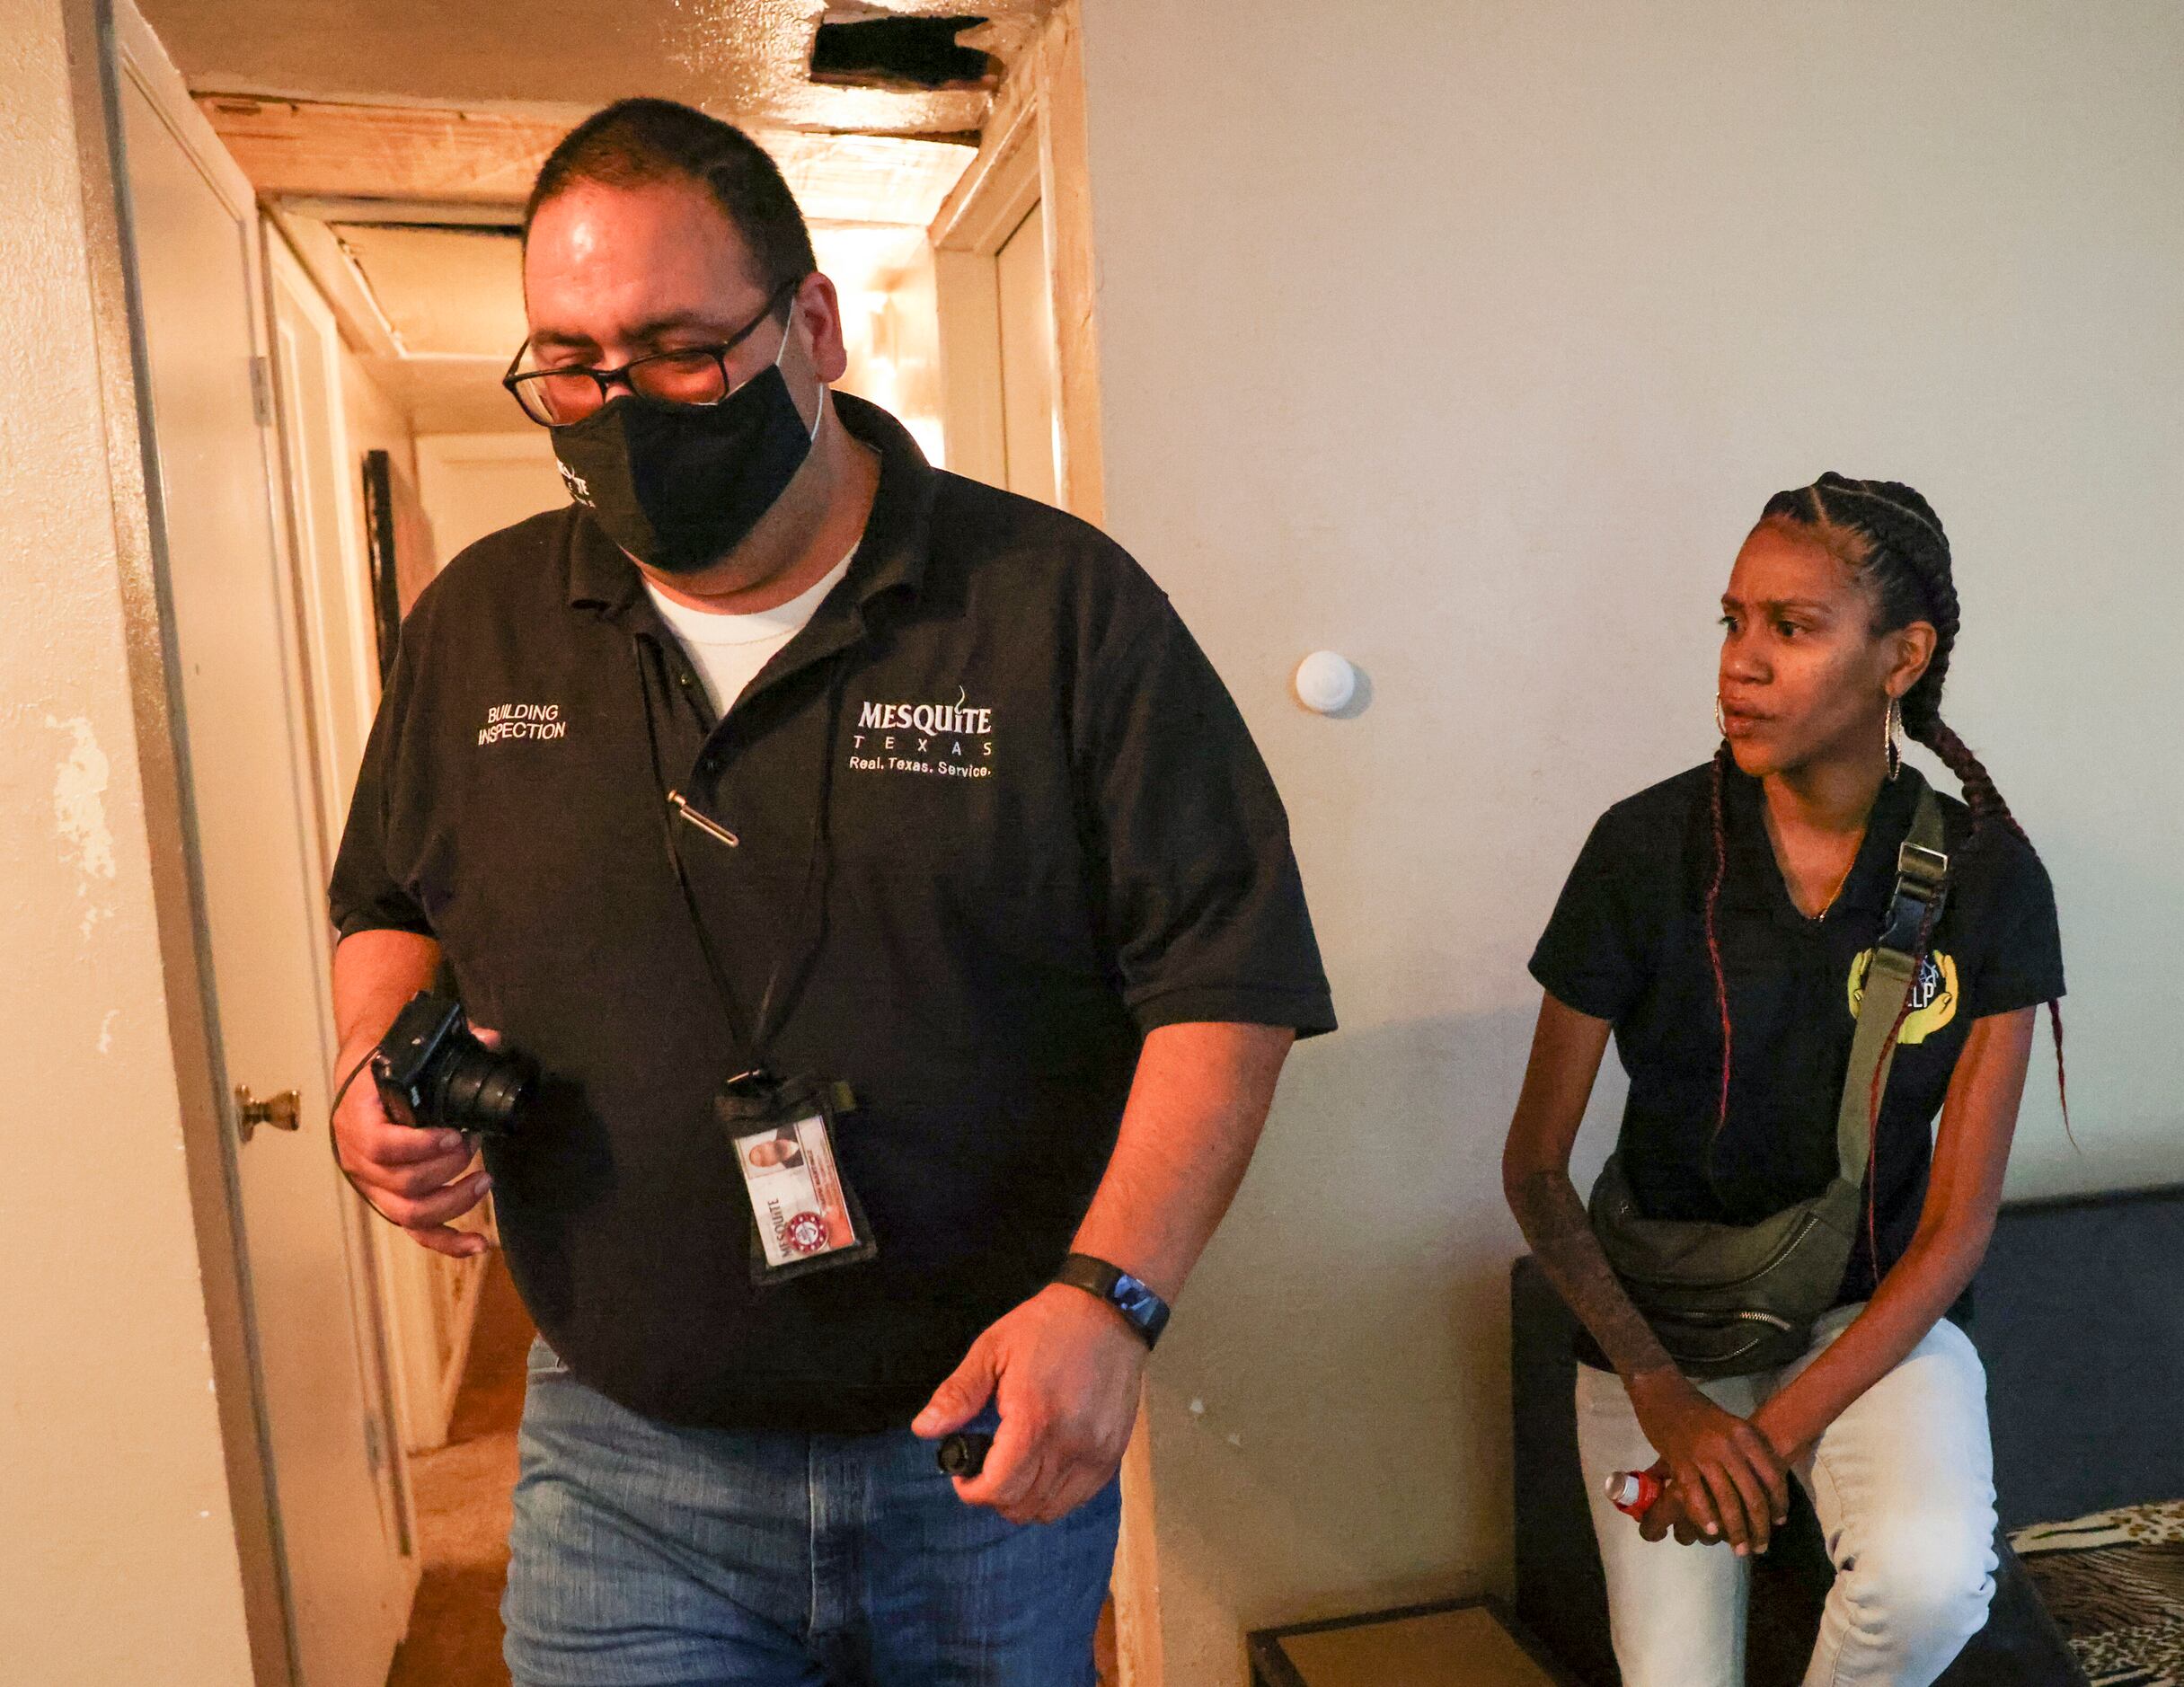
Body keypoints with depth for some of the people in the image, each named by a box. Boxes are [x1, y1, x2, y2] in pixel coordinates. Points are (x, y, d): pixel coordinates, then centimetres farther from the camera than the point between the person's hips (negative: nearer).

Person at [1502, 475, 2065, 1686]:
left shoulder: (1988, 880, -10)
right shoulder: (1646, 849, -14)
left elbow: (1956, 1224, -8)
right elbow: (1534, 1168, -8)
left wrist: (1783, 1425, -17)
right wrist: (1663, 1398, -16)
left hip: (1875, 1312, 1)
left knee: (1929, 1580, -26)